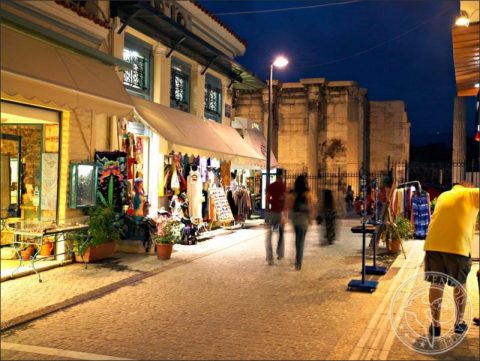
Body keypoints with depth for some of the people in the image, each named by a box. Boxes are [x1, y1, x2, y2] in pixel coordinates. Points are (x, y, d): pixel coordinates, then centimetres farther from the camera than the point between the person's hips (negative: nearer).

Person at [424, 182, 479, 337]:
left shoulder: (443, 195, 25)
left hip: (434, 244, 3)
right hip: (458, 246, -3)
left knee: (436, 284, 12)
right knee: (460, 284, 16)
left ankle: (435, 325, 16)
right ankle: (459, 323, 28)